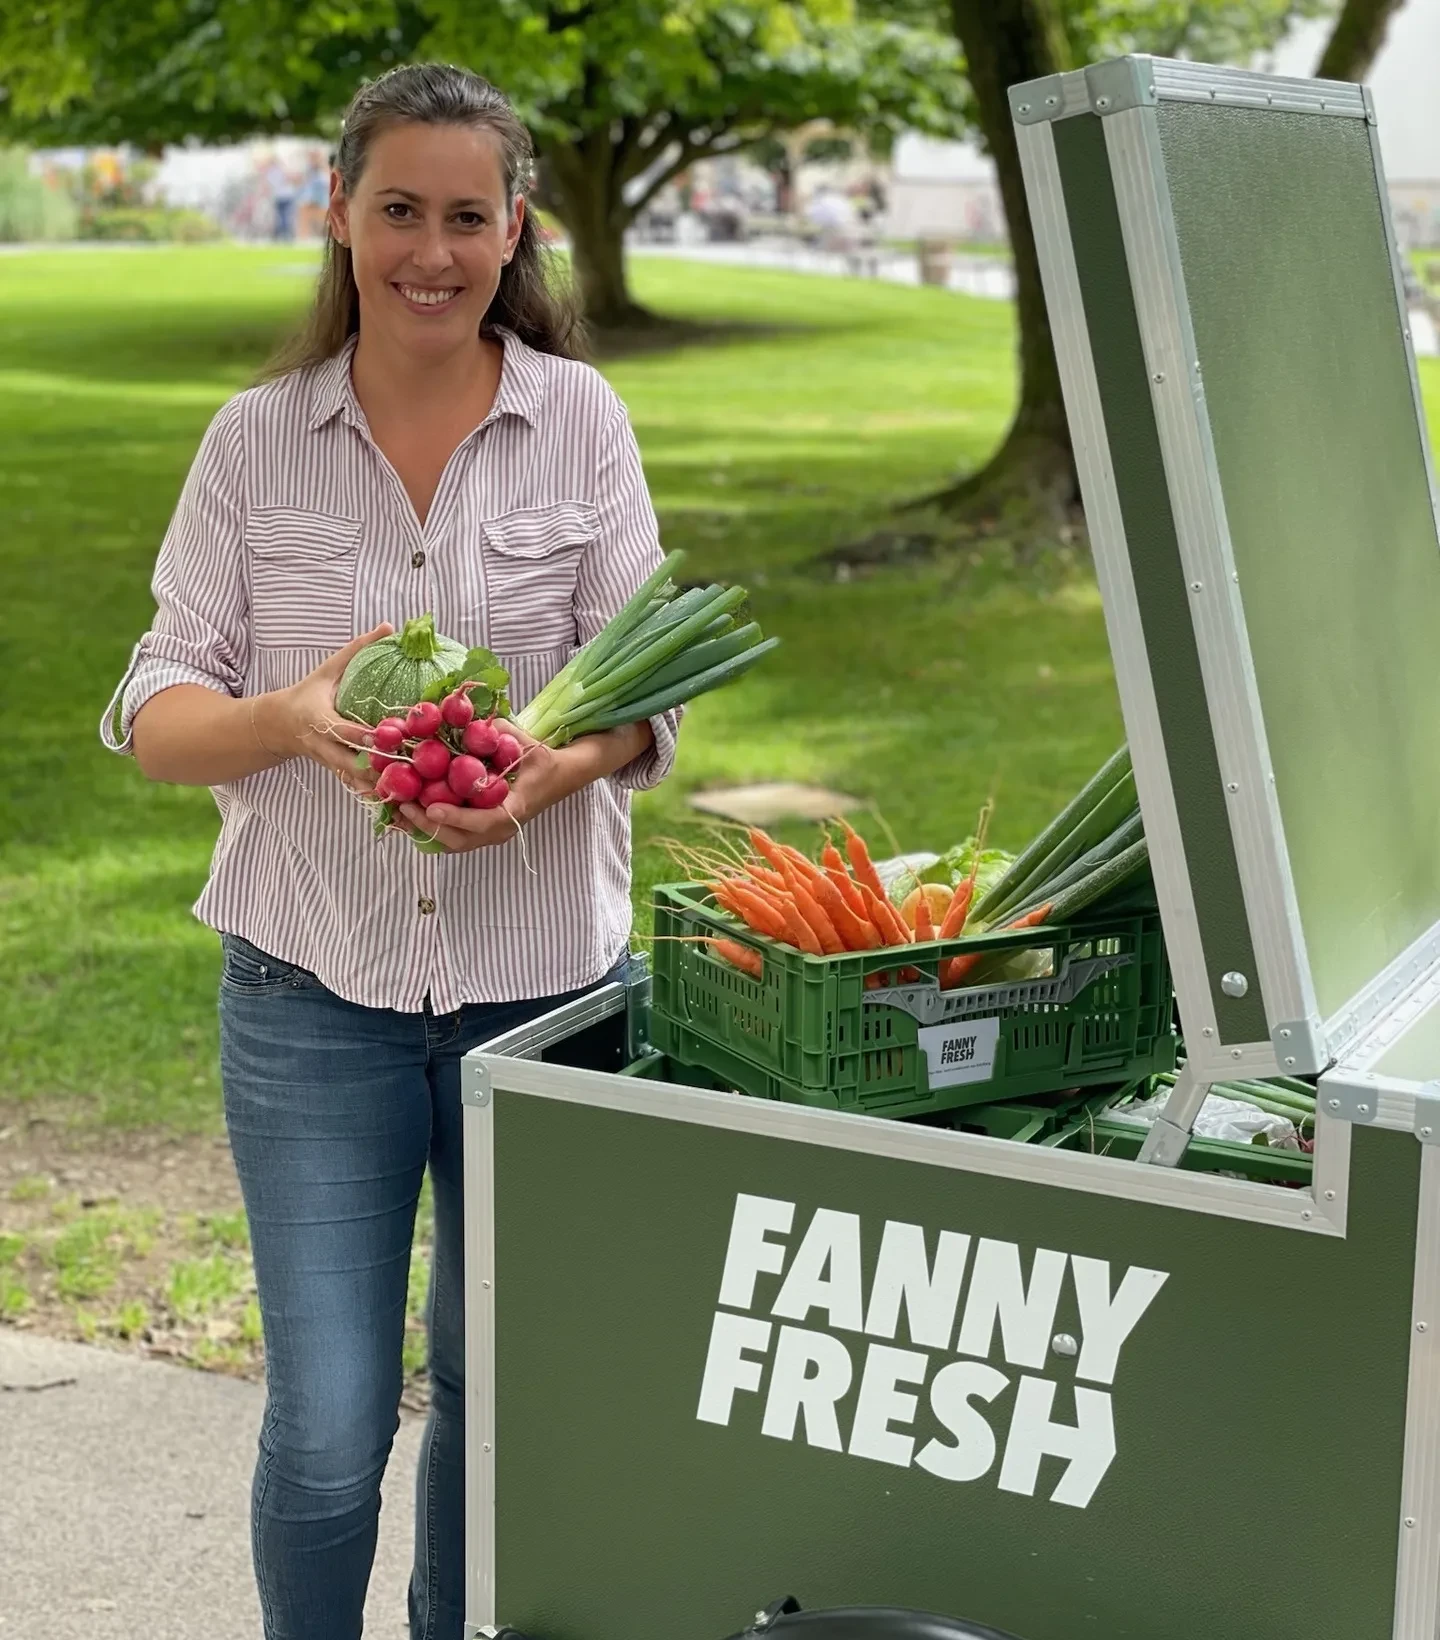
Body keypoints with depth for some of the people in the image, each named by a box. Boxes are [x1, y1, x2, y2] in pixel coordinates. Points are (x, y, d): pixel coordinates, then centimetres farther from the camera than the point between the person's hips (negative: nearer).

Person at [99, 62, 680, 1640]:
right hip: (316, 983, -1)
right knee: (327, 1425, -1)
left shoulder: (579, 420, 1)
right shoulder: (256, 439, 1)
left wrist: (553, 769, -23)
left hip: (542, 975, 1)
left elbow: (644, 687, -1)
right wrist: (288, 717, -22)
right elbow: (157, 714, 0)